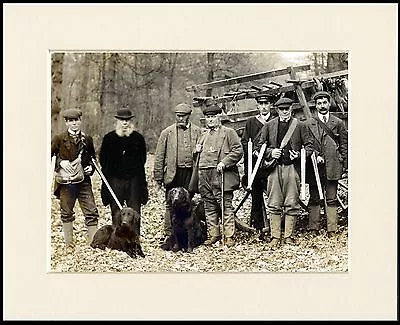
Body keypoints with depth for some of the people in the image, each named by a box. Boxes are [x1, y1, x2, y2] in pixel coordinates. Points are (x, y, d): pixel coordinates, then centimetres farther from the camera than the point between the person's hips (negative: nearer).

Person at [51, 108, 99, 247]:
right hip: (65, 182, -2)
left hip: (84, 181, 2)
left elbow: (92, 158, 20)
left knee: (92, 212, -4)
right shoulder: (59, 139, -1)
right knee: (67, 213, 8)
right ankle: (69, 243, 20)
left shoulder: (87, 139, 8)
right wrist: (60, 162, -17)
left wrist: (91, 167, 0)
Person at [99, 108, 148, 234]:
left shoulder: (138, 138, 5)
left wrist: (135, 170, -2)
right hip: (115, 180, 0)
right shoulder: (109, 138, 4)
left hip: (134, 180, 0)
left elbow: (142, 159, 10)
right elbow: (102, 159, 9)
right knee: (116, 212, 4)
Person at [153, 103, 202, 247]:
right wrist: (158, 176, 3)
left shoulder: (197, 132, 8)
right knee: (171, 204, 0)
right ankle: (169, 234, 6)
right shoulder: (167, 133, 7)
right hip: (173, 173, 0)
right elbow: (159, 156, 7)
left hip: (191, 172, 0)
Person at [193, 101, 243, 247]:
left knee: (226, 206, -5)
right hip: (204, 176, 6)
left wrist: (224, 163, -16)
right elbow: (197, 154, 32)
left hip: (221, 176, -6)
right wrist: (197, 150, 9)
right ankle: (213, 234, 17)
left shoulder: (229, 132, 2)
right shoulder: (204, 136, 22)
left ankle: (229, 236, -1)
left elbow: (238, 150, -6)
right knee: (209, 208, 9)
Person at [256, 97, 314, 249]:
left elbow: (309, 145, 8)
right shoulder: (269, 126, 10)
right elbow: (259, 147, 11)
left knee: (292, 205, 2)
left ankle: (289, 236, 10)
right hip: (274, 168, 1)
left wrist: (299, 155, -9)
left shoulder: (299, 125, 7)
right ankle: (275, 237, 5)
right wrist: (270, 152, -7)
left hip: (292, 167, -1)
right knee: (274, 205, 0)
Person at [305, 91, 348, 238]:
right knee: (314, 198, 3)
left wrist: (345, 166, 4)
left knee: (331, 199, 2)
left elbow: (344, 146, 11)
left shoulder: (338, 123, 11)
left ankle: (332, 230, 4)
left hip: (332, 166, 0)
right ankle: (313, 229, 8)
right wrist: (316, 156, -11)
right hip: (315, 166, 0)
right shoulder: (309, 124, 8)